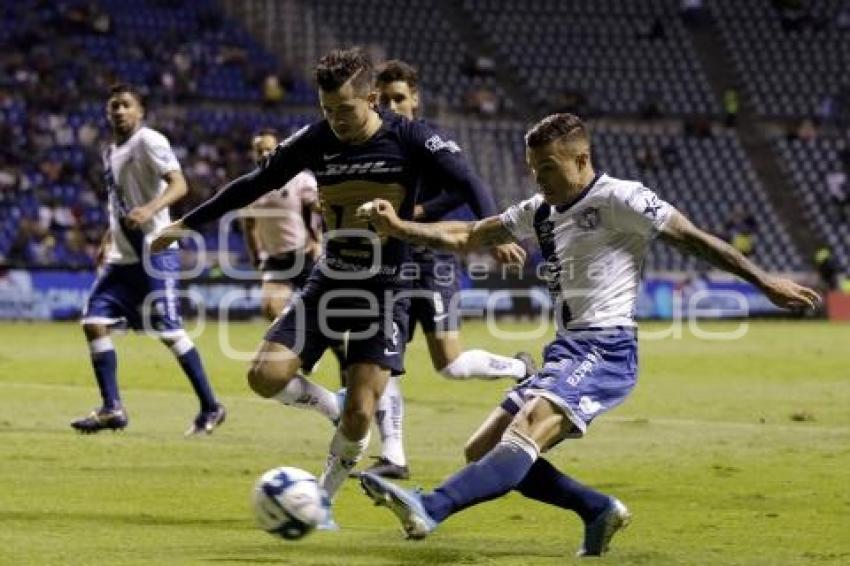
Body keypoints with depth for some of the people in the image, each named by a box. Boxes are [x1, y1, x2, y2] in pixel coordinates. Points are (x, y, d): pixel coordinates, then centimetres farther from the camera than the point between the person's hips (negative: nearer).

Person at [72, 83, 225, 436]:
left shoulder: (149, 142, -9)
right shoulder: (111, 153, 16)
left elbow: (179, 185, -21)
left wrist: (150, 209, -36)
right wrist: (108, 242, 23)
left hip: (154, 251, -8)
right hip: (122, 257, 9)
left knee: (169, 330, -9)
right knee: (94, 321, -2)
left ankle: (210, 408, 1)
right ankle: (111, 409, 1)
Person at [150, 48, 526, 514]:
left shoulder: (409, 139, -14)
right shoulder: (314, 141, -6)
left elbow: (469, 185, -17)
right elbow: (255, 184, 6)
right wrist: (186, 223, 10)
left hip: (386, 289, -3)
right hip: (330, 280, 3)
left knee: (359, 415, -12)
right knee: (265, 375, -15)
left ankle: (322, 498, 16)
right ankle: (333, 407, 16)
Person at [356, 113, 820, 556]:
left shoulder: (619, 199, -5)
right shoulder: (541, 212, 17)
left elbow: (693, 239, -4)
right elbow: (467, 237, 18)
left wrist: (765, 283, -4)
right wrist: (398, 228, 4)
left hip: (606, 350, -10)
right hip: (565, 352, 10)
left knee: (525, 430, -29)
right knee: (483, 451, 4)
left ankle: (428, 510, -49)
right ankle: (600, 511, 9)